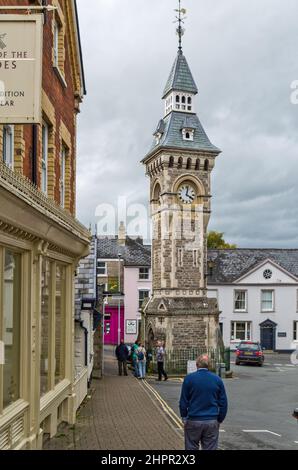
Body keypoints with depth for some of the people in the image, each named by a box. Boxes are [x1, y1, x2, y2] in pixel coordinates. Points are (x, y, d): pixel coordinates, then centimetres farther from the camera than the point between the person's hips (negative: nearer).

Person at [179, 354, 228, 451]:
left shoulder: (189, 378, -4)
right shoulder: (217, 380, 1)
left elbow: (183, 402, -1)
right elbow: (223, 403, 5)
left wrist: (184, 417, 11)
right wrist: (219, 420, 14)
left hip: (193, 421, -1)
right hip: (212, 422, 2)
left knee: (191, 448, 11)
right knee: (210, 448, 8)